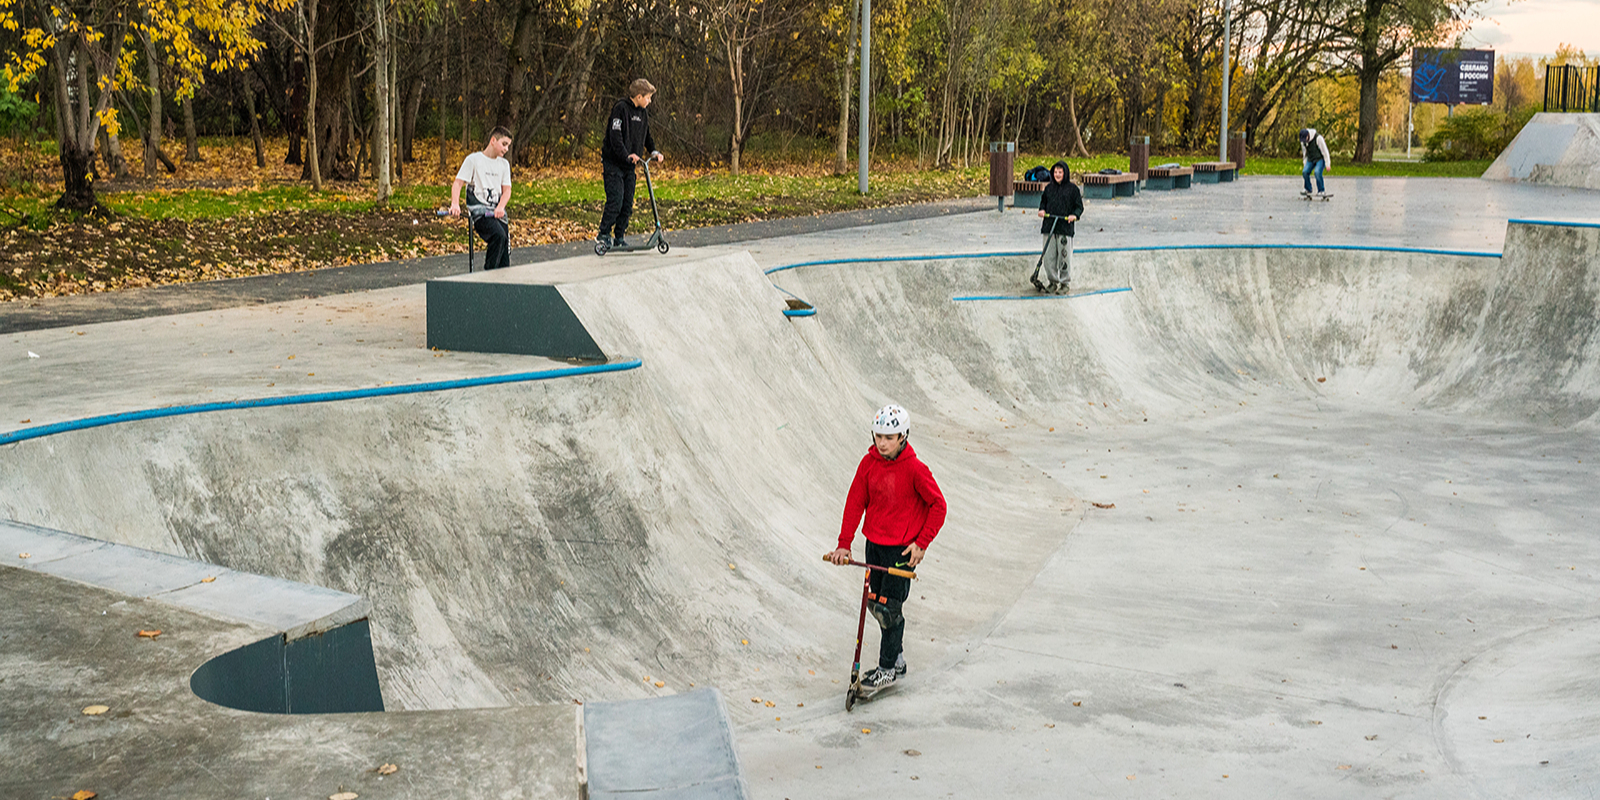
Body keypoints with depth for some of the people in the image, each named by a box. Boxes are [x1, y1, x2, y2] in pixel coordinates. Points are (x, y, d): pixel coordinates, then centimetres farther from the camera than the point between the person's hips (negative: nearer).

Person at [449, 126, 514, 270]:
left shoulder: (504, 164, 17)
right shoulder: (473, 159, 1)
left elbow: (507, 189, 10)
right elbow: (458, 183, -4)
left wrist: (501, 207, -11)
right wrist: (455, 204, -22)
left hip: (497, 213, 5)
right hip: (479, 210, -5)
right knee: (499, 235, -32)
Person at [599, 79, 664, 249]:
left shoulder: (643, 112, 11)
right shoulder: (621, 108, -13)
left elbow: (646, 135, 24)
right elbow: (615, 136, -21)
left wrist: (653, 151, 7)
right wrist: (626, 155, -31)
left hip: (630, 165, 7)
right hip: (614, 164, -7)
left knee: (627, 204, 4)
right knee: (615, 201, -13)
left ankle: (619, 237, 13)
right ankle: (603, 234, -1)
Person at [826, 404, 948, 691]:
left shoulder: (914, 469, -16)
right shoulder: (869, 463, -2)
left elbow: (938, 505, -9)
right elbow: (855, 502, 1)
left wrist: (921, 543, -11)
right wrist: (844, 544, -3)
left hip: (903, 548, -5)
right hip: (874, 544, 5)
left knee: (888, 607, -3)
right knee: (879, 604, 13)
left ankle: (888, 668, 12)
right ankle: (898, 656, 31)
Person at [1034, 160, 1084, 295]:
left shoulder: (1072, 188, 0)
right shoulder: (1049, 188, 11)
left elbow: (1079, 206, 3)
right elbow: (1043, 201, 24)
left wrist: (1075, 215, -16)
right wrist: (1042, 210, 4)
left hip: (1065, 227, -4)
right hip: (1049, 226, 4)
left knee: (1064, 255, -2)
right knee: (1048, 255, 3)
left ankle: (1064, 283, 9)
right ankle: (1052, 281, 16)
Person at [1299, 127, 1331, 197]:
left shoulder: (1318, 138, -24)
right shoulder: (1303, 140, -4)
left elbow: (1325, 151, -17)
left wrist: (1327, 164, -15)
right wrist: (1305, 164, 14)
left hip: (1320, 158, -6)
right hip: (1311, 159, 6)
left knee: (1317, 172, -28)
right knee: (1305, 172, -15)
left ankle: (1321, 191, -15)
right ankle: (1308, 190, 3)